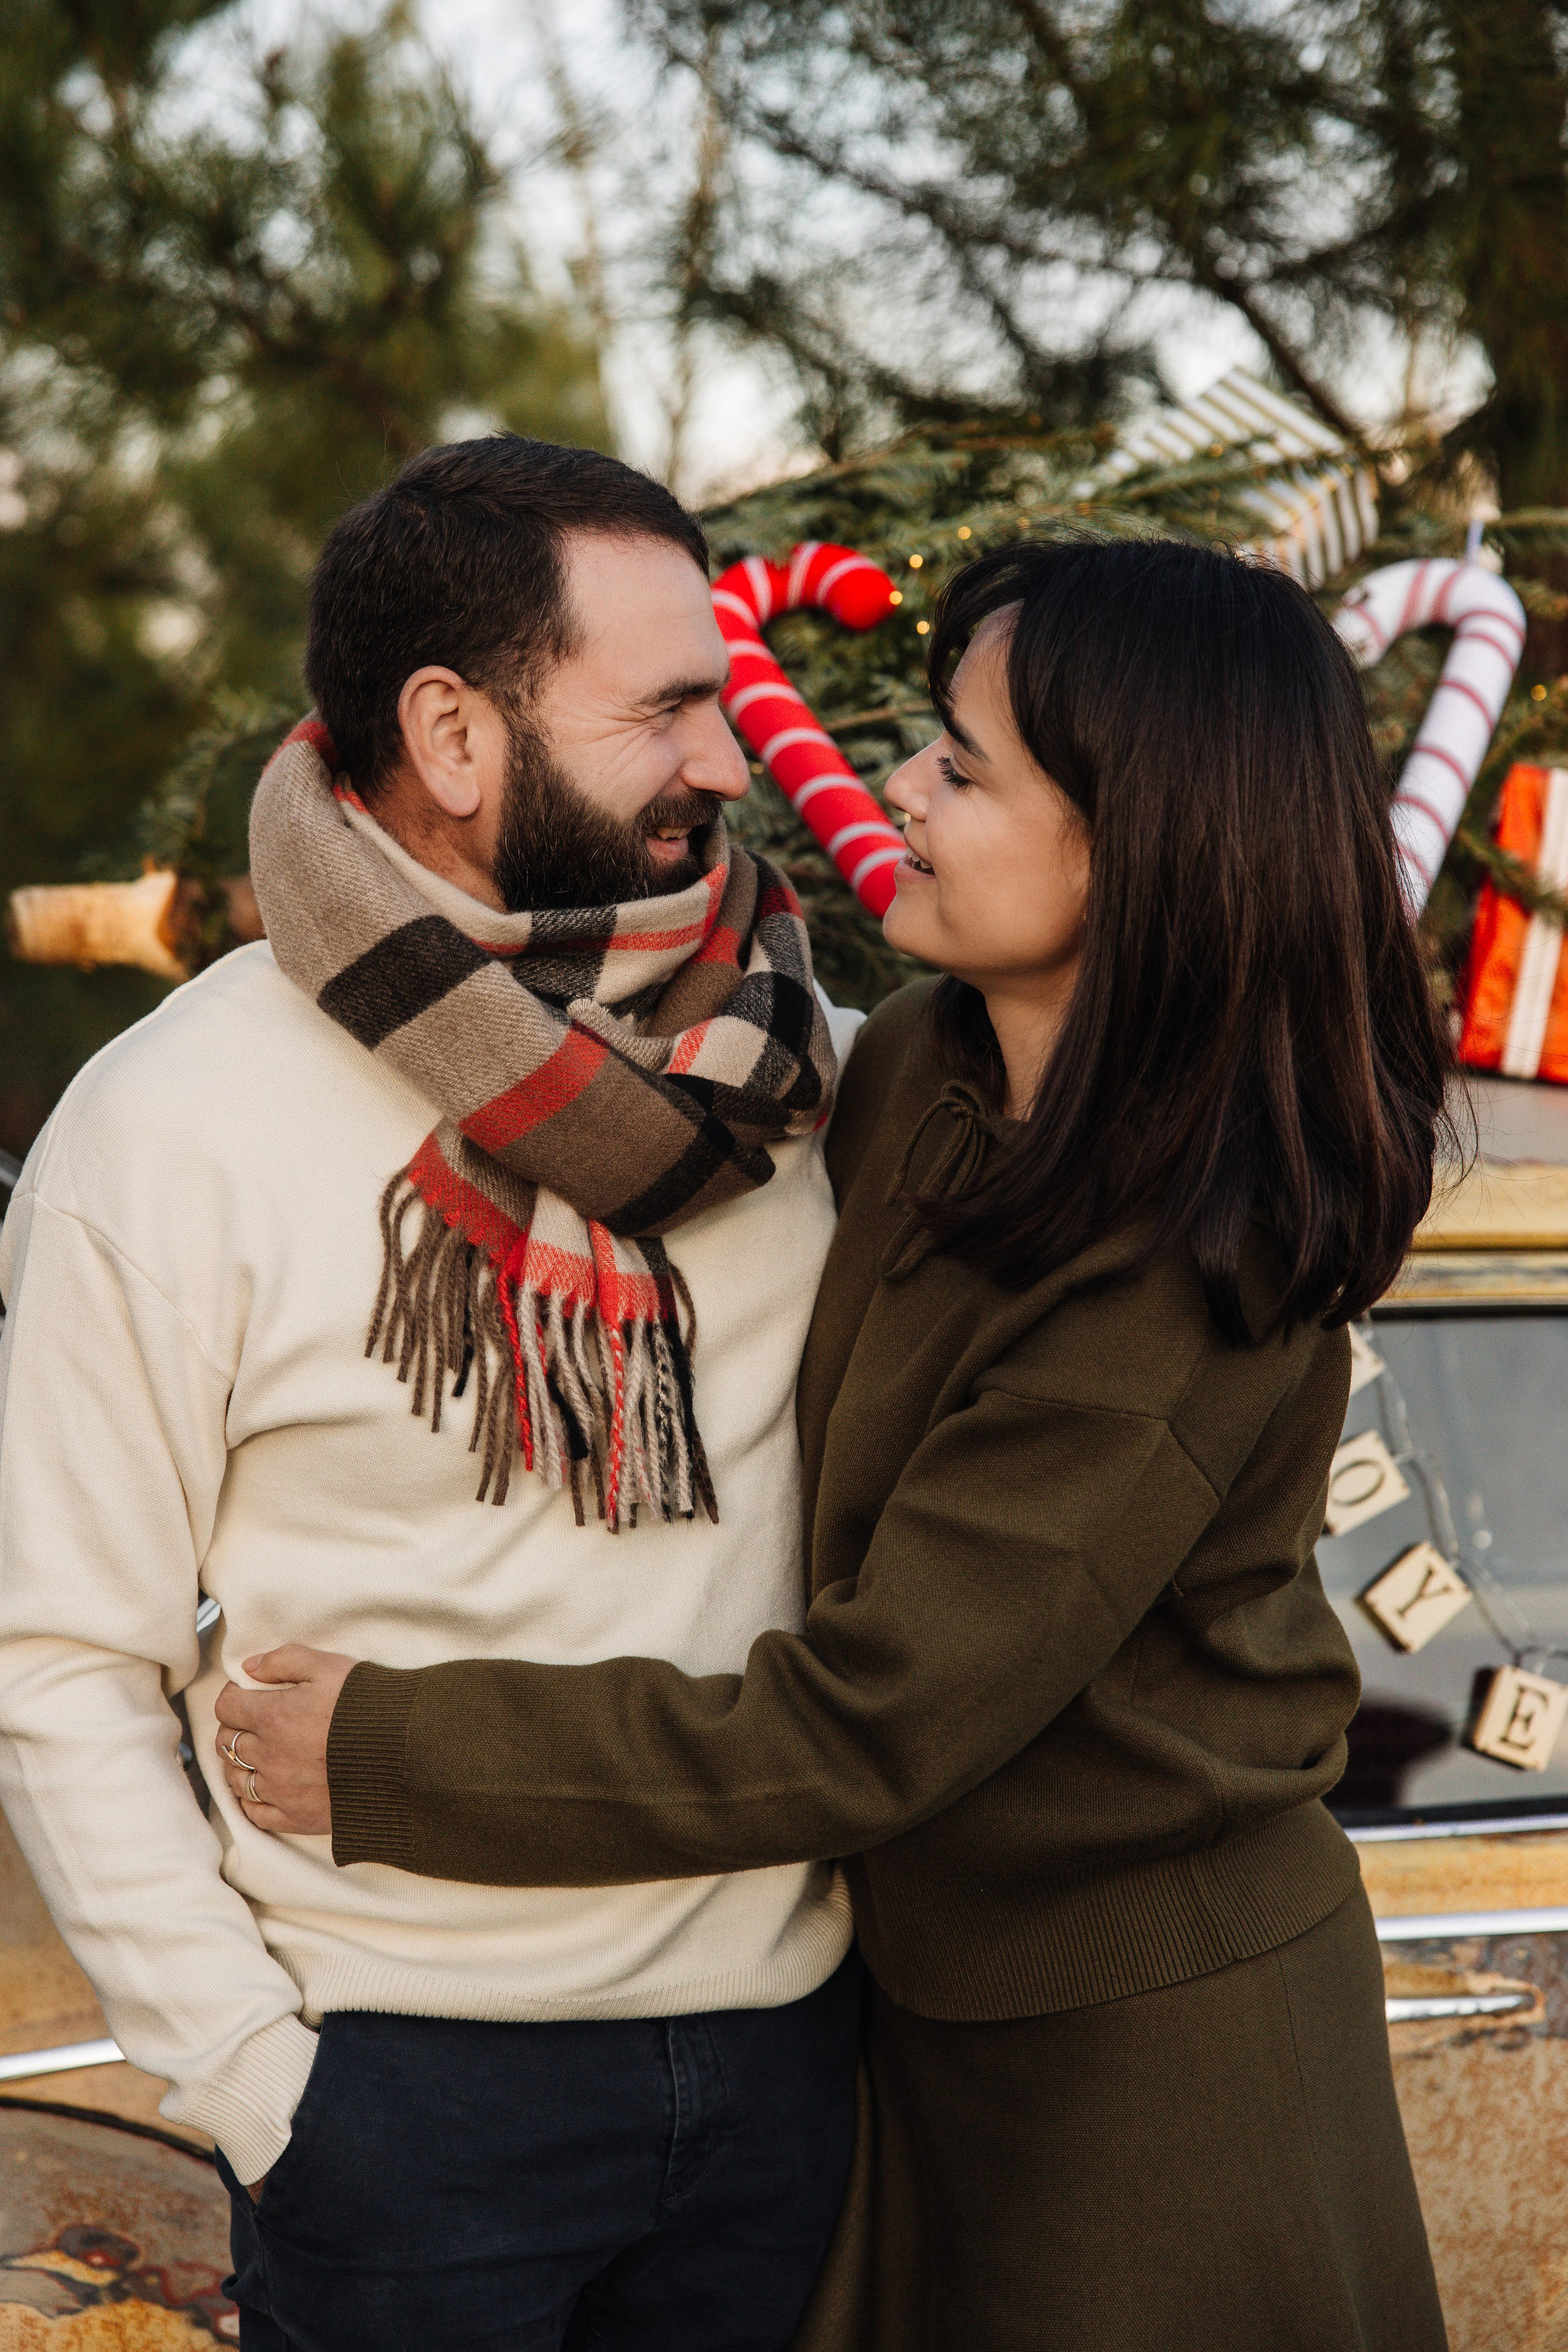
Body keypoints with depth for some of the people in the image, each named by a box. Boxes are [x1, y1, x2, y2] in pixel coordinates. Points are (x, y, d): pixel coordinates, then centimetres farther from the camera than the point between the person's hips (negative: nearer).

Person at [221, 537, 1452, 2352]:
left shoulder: (1173, 1300, -28)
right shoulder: (921, 1066, -4)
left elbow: (857, 1730, -25)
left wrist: (388, 1757, -19)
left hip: (1143, 2064, -8)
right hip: (947, 1989, 8)